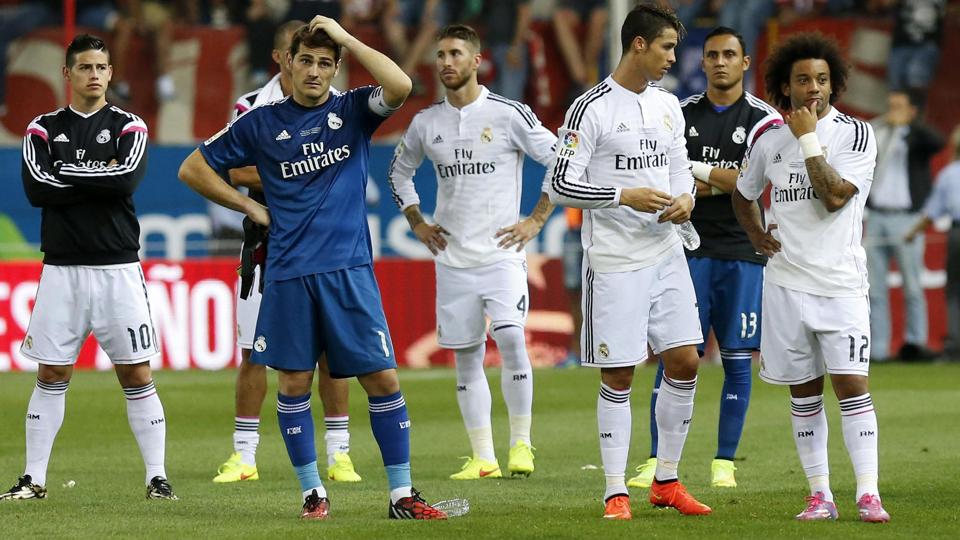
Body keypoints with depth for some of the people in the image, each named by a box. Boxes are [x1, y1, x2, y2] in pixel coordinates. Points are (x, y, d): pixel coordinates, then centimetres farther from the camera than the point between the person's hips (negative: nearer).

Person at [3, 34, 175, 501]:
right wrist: (101, 177, -10)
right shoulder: (44, 128, 7)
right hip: (61, 270, 1)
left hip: (118, 270, -1)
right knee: (51, 376, 4)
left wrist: (66, 171, -10)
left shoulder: (128, 126, 3)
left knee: (137, 375, -1)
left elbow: (127, 180, -15)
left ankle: (157, 476, 4)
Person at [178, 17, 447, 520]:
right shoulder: (260, 123, 6)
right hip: (288, 274, 1)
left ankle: (402, 494, 3)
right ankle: (312, 491, 16)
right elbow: (193, 169, 13)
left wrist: (346, 37, -11)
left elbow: (399, 87, -17)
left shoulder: (353, 110, 5)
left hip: (349, 271, -1)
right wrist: (249, 206, 8)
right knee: (293, 381, 2)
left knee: (382, 378, -4)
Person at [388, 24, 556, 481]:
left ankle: (521, 443, -9)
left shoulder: (508, 114, -5)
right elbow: (400, 172, 25)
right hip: (452, 258, 4)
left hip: (501, 252, -4)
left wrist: (535, 221, -5)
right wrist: (417, 223, 14)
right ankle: (483, 458, 9)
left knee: (511, 339, -20)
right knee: (466, 356, 4)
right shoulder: (426, 123, 8)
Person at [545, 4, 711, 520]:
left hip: (666, 255, 6)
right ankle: (616, 492, 6)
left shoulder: (668, 105, 11)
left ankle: (667, 481, 17)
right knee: (618, 377, -2)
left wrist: (685, 197, -2)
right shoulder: (591, 108, -11)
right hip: (614, 262, -6)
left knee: (684, 363, 4)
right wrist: (625, 196, -19)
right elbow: (559, 184, -12)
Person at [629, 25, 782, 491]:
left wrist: (696, 169, -8)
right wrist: (722, 184, -10)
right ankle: (656, 461, -2)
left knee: (737, 358, 2)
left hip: (741, 254, -1)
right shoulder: (681, 114, 8)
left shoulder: (763, 120, 1)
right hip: (690, 248, 1)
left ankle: (724, 463, 9)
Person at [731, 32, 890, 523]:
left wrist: (809, 139, -14)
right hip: (787, 284, 4)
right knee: (804, 391, 6)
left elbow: (835, 197, -18)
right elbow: (743, 195, 26)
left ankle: (867, 494, -12)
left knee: (851, 383, -12)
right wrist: (756, 235, 10)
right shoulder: (770, 142, 8)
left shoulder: (855, 134, -4)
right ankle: (819, 495, 12)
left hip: (841, 283, -3)